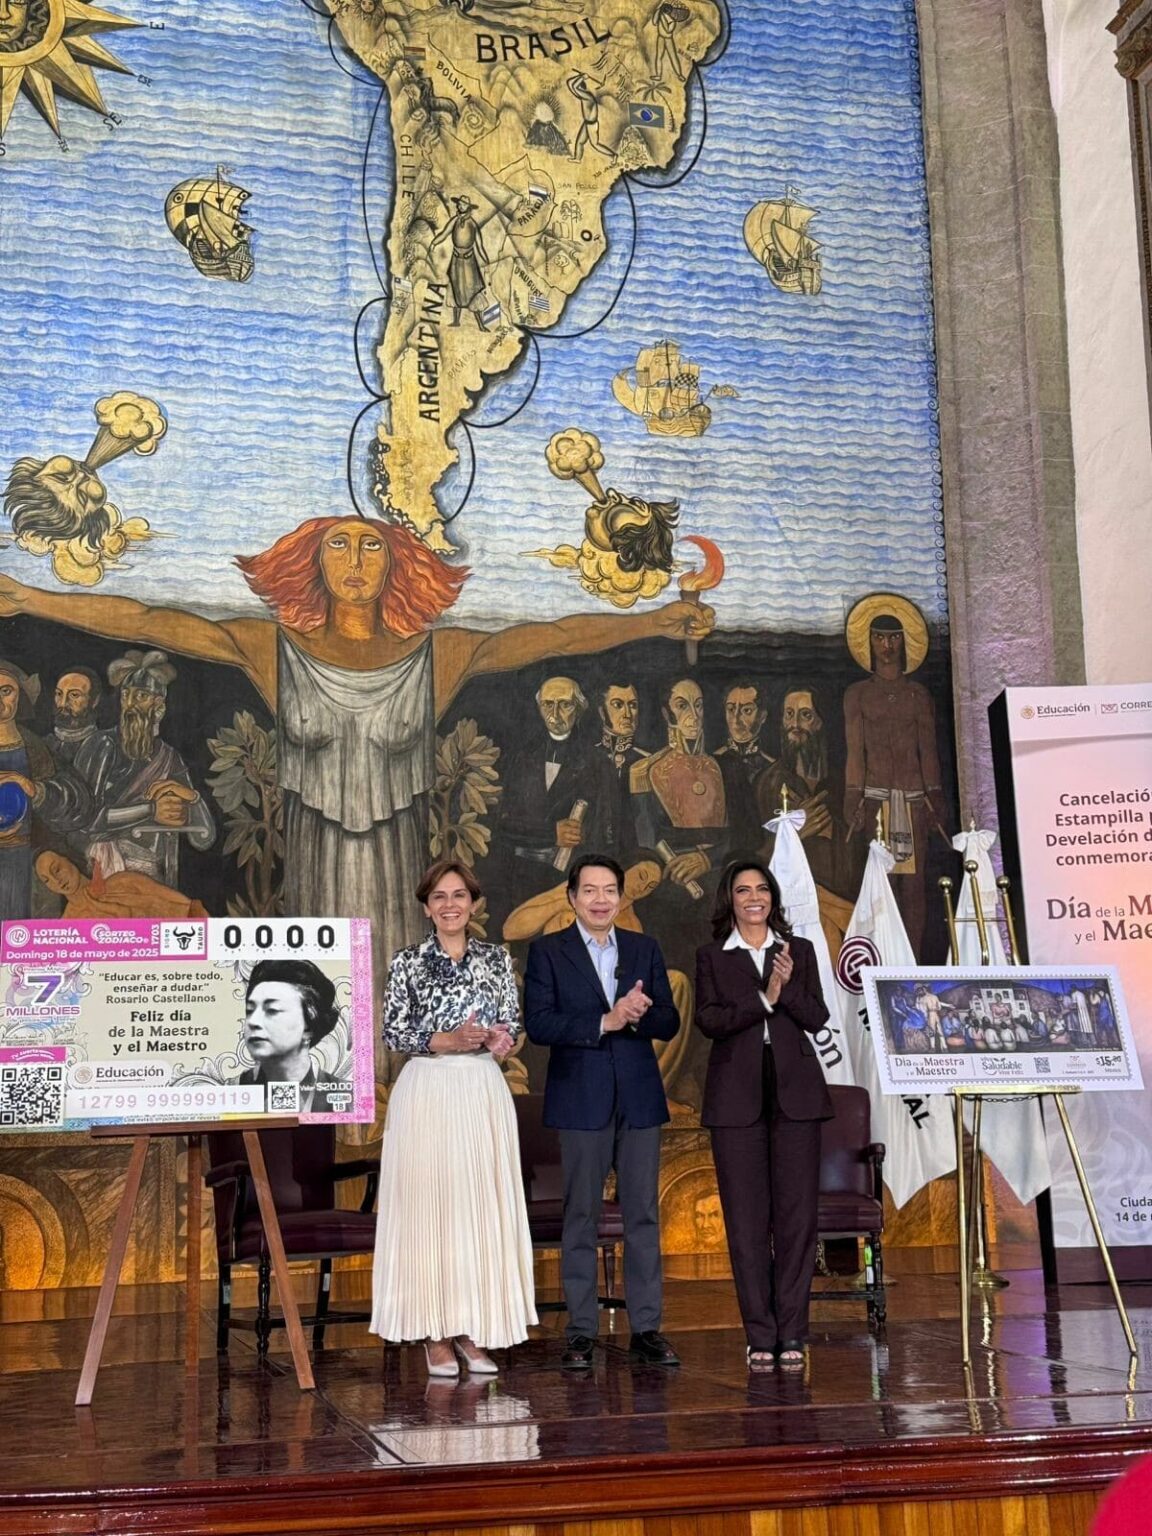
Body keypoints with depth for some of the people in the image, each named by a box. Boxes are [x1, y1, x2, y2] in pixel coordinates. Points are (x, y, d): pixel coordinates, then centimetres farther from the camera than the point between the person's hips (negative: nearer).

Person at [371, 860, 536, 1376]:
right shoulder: (408, 962, 1)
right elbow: (393, 1033, -3)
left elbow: (512, 1027, 10)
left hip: (484, 1092, 3)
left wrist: (497, 1039, -12)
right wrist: (446, 1041, -16)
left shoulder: (496, 959, 9)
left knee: (482, 1205, 3)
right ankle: (435, 1334, 6)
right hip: (427, 1092, -3)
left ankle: (472, 1330, 12)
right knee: (427, 1204, -3)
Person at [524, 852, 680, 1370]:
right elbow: (538, 1024, -10)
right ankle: (581, 1332, 9)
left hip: (639, 1097, 3)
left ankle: (646, 1328, 11)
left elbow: (669, 1022, 6)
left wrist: (638, 1014, -16)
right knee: (581, 1216, 2)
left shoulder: (645, 949, 11)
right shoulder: (547, 952, 1)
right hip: (580, 1099, -3)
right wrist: (605, 1021, -18)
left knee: (644, 1214, 5)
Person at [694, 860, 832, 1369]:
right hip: (737, 1097, -1)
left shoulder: (799, 951, 12)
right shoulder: (712, 957, 9)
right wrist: (764, 999, -15)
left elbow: (817, 1018, 3)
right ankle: (759, 1335, 6)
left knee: (797, 1213, -1)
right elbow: (708, 1020, -5)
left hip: (796, 1094, 1)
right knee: (746, 1218, -1)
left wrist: (788, 987, -14)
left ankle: (791, 1332, 7)